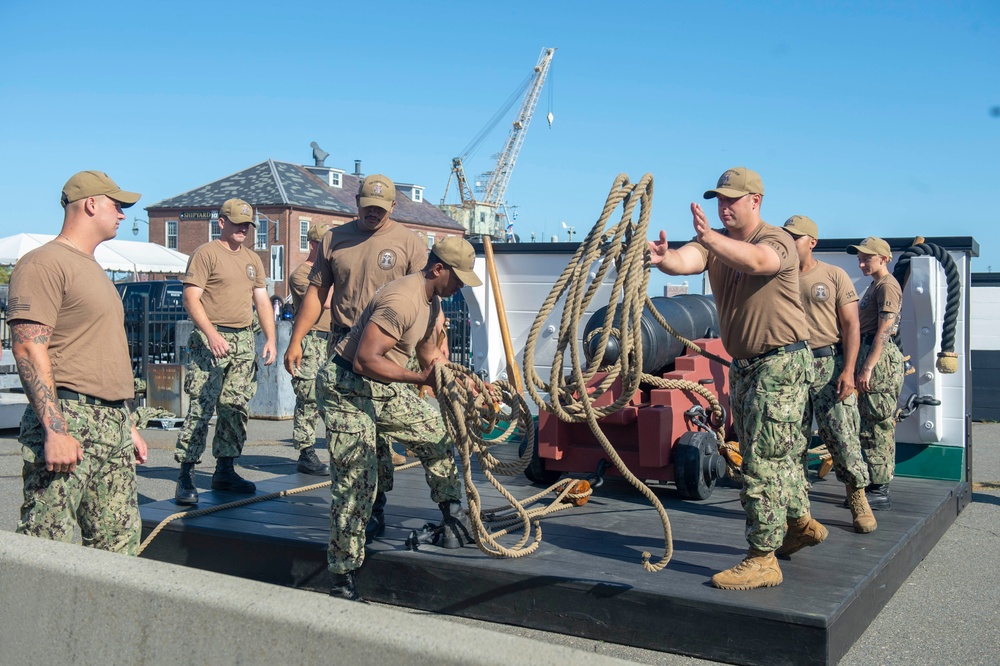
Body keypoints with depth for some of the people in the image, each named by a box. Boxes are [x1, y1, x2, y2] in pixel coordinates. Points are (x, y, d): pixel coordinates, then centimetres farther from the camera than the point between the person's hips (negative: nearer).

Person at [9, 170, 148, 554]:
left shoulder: (93, 269, 23)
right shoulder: (44, 264, -7)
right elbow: (28, 349, -17)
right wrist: (54, 431, -23)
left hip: (112, 424, 9)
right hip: (68, 420, -9)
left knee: (120, 542, 9)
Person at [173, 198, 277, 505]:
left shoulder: (253, 259, 19)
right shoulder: (206, 254, -2)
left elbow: (262, 300, 20)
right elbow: (191, 298, -9)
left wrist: (270, 339, 9)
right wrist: (211, 334, -20)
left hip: (244, 341, 7)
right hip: (211, 340, -7)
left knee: (236, 407, 8)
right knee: (201, 407, -11)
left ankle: (225, 470, 16)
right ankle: (186, 476, -8)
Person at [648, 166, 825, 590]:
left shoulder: (777, 241, -14)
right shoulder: (715, 244, 4)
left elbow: (757, 260, -39)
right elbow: (685, 261, -18)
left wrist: (710, 238, -55)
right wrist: (662, 257, -42)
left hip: (781, 365, -8)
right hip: (743, 366, 8)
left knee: (762, 461, -9)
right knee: (776, 455, 22)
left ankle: (762, 560, -1)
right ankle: (800, 524, 42)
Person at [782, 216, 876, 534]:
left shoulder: (835, 276, 3)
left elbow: (851, 326, -1)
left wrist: (848, 370, -12)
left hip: (828, 364, -3)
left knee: (841, 435, -5)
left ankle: (858, 498, 11)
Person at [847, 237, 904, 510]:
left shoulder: (887, 286, -11)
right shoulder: (875, 284, 19)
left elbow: (883, 332, -19)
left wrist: (867, 367, -23)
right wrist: (863, 365, 21)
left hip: (880, 358, -11)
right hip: (870, 353, 11)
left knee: (876, 426, -8)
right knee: (878, 426, 13)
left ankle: (879, 492, -4)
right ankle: (877, 487, 20)